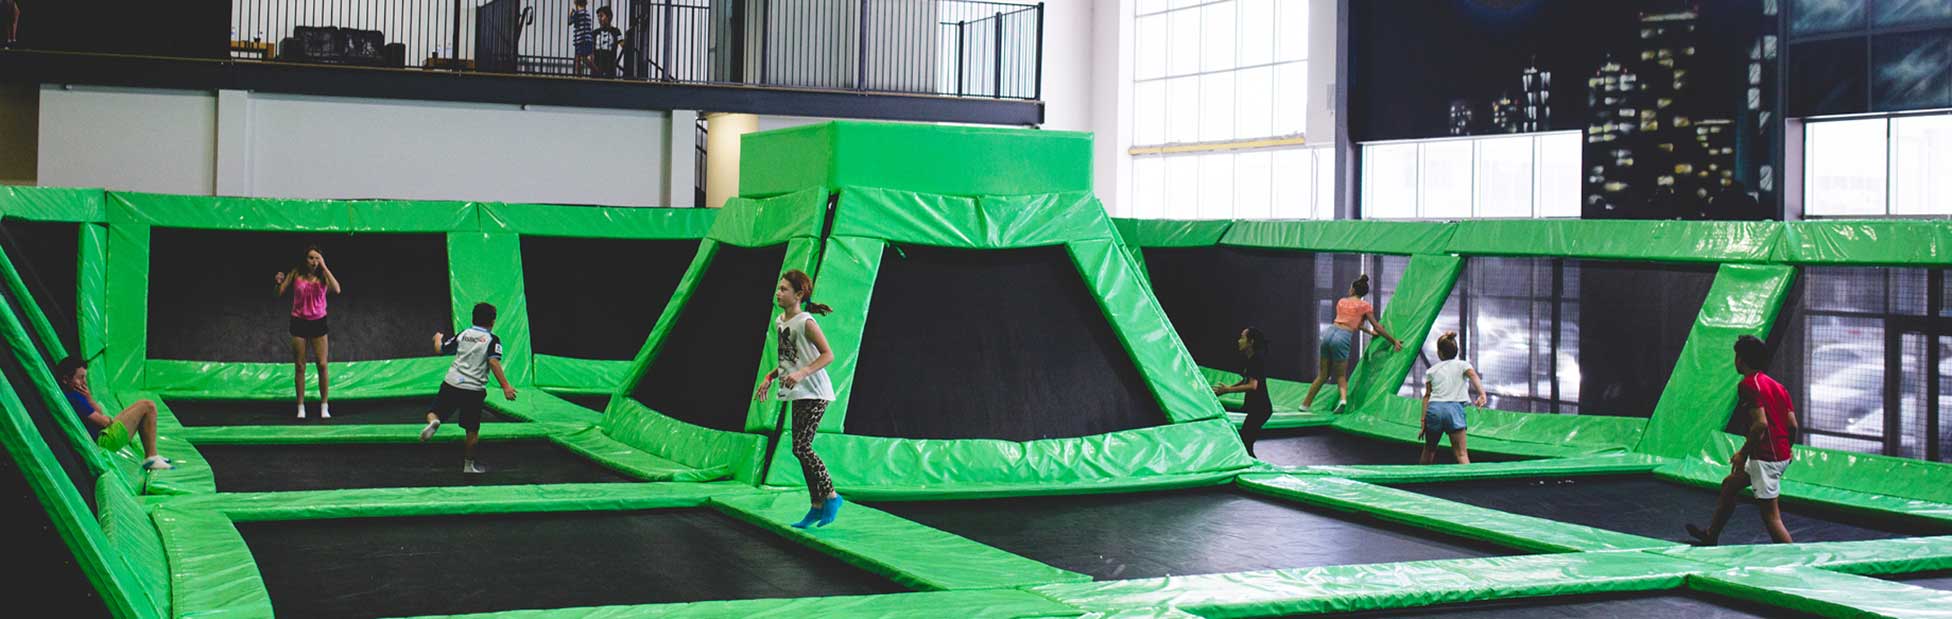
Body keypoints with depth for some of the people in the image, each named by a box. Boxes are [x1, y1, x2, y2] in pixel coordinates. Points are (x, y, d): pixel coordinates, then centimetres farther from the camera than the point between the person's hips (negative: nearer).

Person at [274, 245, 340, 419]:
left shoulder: (323, 275, -3)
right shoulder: (295, 274, -3)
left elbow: (336, 290, -22)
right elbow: (280, 293, 4)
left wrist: (324, 267, -20)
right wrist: (279, 282, -18)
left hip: (318, 322, 0)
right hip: (299, 322, 0)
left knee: (322, 365, -2)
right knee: (299, 366, 4)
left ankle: (325, 406, 8)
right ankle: (301, 406, 12)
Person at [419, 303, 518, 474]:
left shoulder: (462, 335, 8)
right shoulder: (492, 340, -2)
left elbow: (440, 349, 17)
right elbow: (494, 362, -16)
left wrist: (438, 338, 39)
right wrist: (505, 386, -20)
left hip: (451, 383, 2)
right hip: (474, 389, -2)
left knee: (434, 412, 12)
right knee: (473, 431, 11)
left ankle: (433, 422, -23)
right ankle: (468, 465, 17)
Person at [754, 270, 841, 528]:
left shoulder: (806, 322, -14)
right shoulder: (780, 321, 12)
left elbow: (828, 355, -18)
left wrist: (801, 373, -28)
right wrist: (770, 377, 11)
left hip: (814, 393, -9)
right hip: (798, 394, 9)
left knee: (801, 447, -14)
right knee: (801, 449, 8)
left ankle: (831, 496, -3)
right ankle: (817, 506, 15)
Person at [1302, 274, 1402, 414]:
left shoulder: (1341, 301, 22)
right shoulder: (1364, 306, 8)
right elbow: (1377, 327, 10)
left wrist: (1370, 331, 41)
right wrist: (1394, 341, 17)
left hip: (1329, 331, 4)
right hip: (1343, 338, -4)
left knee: (1322, 376, 15)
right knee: (1341, 376, 7)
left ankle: (1306, 404, 16)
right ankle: (1343, 398, -22)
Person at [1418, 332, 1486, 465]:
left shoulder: (1431, 371, 18)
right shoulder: (1462, 365, 13)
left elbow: (1427, 395, 12)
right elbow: (1473, 376, -8)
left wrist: (1423, 421, 9)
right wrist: (1482, 395, -23)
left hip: (1434, 408, 2)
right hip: (1454, 409, -2)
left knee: (1429, 450, 16)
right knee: (1461, 453, -7)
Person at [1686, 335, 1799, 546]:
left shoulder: (1748, 384, -14)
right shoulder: (1776, 385, 12)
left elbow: (1761, 423, -24)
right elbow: (1793, 424, 10)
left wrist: (1743, 453, -15)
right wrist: (1787, 449, 27)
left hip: (1765, 457, -10)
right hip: (1781, 455, 10)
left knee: (1771, 516, -7)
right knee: (1729, 484, 27)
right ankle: (1711, 537, 42)